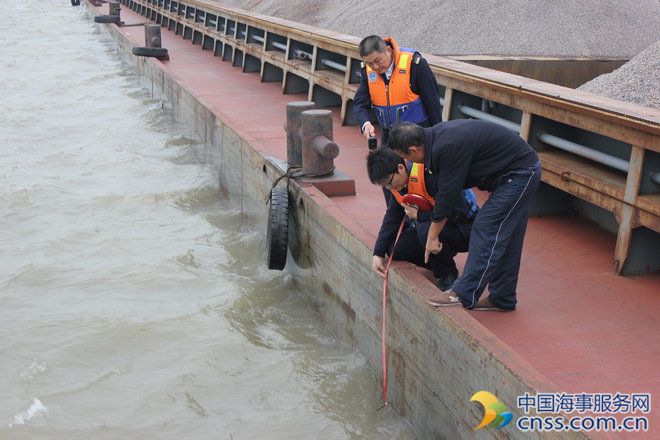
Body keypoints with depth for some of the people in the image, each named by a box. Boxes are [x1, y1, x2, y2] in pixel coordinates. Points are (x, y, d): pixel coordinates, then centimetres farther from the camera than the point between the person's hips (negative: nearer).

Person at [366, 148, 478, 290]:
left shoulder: (431, 174, -30)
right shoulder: (397, 182, -2)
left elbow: (459, 212, -32)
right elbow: (392, 217, 7)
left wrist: (418, 215, -23)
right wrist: (378, 253, 1)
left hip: (465, 228, -8)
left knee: (427, 230, -36)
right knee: (395, 248, -7)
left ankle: (448, 275, -11)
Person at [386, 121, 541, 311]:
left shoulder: (448, 147, -28)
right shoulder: (435, 135, 2)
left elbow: (447, 195, -18)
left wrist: (432, 237, -7)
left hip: (520, 173, -10)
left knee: (486, 230, -9)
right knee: (506, 240, 13)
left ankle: (465, 294, -4)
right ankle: (503, 298, 21)